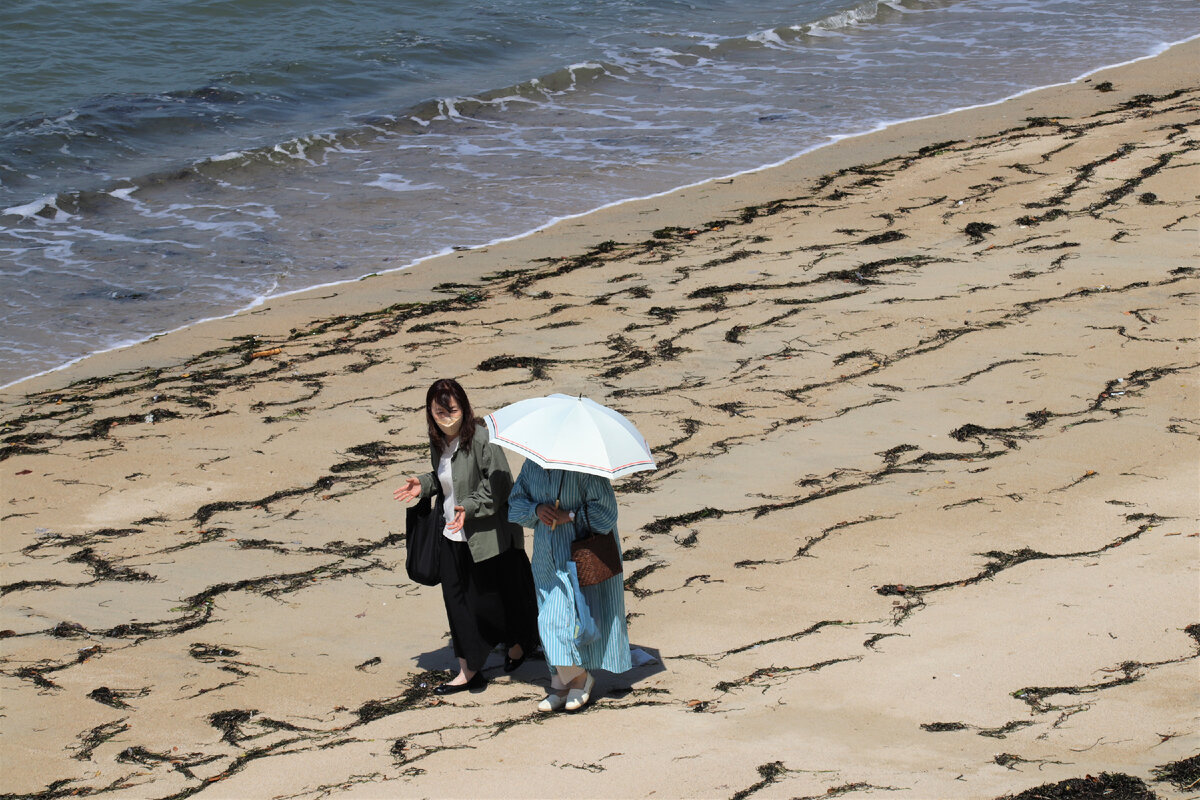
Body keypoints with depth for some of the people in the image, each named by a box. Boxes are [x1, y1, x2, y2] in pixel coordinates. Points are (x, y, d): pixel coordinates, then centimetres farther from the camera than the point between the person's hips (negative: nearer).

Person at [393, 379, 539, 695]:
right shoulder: (437, 440, 4)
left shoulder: (482, 439, -20)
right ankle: (468, 671, 14)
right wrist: (423, 485, 2)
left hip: (487, 535, -7)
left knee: (489, 597, 8)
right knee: (456, 598, 6)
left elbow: (498, 485, -20)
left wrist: (469, 507, -30)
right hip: (452, 537, 7)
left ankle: (519, 643, 37)